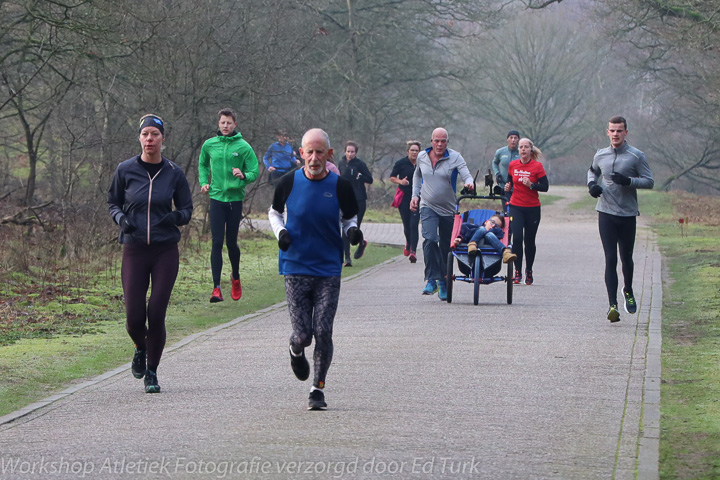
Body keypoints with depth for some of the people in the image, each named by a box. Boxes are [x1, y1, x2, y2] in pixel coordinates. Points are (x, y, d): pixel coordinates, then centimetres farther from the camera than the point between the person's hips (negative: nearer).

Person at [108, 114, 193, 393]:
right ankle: (141, 349, 31)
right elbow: (113, 203, 13)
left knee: (156, 313, -6)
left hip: (165, 251, 0)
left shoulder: (174, 173, 0)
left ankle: (152, 373, 12)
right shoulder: (125, 170, 0)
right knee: (134, 317, -5)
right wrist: (121, 219, -8)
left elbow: (187, 209, 8)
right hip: (134, 250, 0)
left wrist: (177, 216, -14)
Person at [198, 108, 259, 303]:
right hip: (216, 199, 1)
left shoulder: (244, 147, -2)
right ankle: (216, 287, -9)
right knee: (217, 243, -7)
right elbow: (202, 165, 23)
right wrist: (204, 182, 7)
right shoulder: (209, 145, 5)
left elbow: (255, 172, -2)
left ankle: (235, 278, 34)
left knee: (231, 243, 7)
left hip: (235, 199, -1)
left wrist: (244, 176, -23)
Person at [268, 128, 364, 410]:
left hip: (329, 271, 0)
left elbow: (349, 218, 11)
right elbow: (274, 212, 15)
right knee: (303, 335, -5)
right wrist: (280, 232, -5)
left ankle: (318, 389, 11)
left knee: (323, 333, -6)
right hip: (295, 268, 0)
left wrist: (353, 230, -11)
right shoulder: (289, 183, -2)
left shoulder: (340, 187, -3)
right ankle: (296, 351, 33)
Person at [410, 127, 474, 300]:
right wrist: (415, 195, 12)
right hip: (428, 206, 0)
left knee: (446, 247, 7)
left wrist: (469, 183, -41)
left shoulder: (455, 157, -7)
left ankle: (443, 283, 23)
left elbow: (466, 175, -19)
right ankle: (431, 280, -22)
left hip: (448, 209, 0)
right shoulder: (422, 157, 3)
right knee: (430, 239, -24)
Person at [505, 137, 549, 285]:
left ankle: (529, 271, 21)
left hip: (532, 208, -1)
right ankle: (517, 271, -6)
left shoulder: (537, 166, -5)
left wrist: (531, 185, -20)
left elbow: (545, 187, -5)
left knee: (529, 240, 4)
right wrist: (508, 187, -3)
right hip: (516, 207, 1)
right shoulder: (512, 165, 4)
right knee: (517, 237, -14)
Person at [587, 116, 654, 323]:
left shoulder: (636, 156, -3)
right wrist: (591, 183, 6)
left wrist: (628, 181, -20)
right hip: (606, 213, 1)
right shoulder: (600, 155, 7)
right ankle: (613, 305, -14)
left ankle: (628, 291, 39)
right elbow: (592, 171, 28)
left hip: (628, 214, -1)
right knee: (610, 259, -8)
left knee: (626, 258, 10)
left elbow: (649, 181, -4)